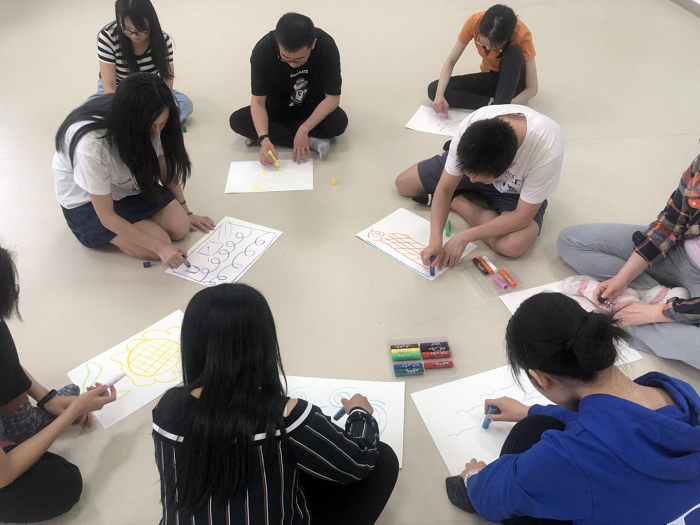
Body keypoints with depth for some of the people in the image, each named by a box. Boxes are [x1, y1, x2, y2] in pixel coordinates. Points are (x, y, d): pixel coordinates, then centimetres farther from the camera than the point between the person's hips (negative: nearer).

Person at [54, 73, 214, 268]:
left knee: (180, 227, -11)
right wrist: (160, 247, -29)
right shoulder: (91, 146, -38)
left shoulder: (148, 124, -22)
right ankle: (105, 236, 6)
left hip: (128, 185, 5)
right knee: (160, 242, -19)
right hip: (87, 203, -5)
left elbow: (166, 171, -4)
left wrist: (186, 213, 0)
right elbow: (107, 217, -29)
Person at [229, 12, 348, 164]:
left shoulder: (326, 47, -30)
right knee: (237, 121, -24)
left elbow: (333, 97, -24)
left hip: (313, 107, -1)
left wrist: (304, 129, -35)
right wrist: (264, 139, -42)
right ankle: (312, 141, -26)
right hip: (277, 108, 1)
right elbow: (258, 101, -25)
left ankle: (276, 133, -18)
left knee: (339, 121, -32)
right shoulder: (263, 50, -29)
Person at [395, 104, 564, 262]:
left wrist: (464, 237, -33)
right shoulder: (470, 127, -35)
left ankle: (456, 201, -6)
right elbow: (444, 188, -23)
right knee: (403, 184, -2)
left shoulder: (547, 151, -43)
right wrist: (435, 240, -37)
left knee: (515, 244, -31)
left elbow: (522, 217, -30)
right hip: (476, 160, 2)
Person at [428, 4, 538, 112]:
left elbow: (532, 88, -26)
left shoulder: (522, 35, -29)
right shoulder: (474, 22, -23)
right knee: (434, 89, -17)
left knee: (514, 53, -36)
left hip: (513, 80, -3)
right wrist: (439, 94, -31)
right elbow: (451, 61, -16)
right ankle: (492, 103, -22)